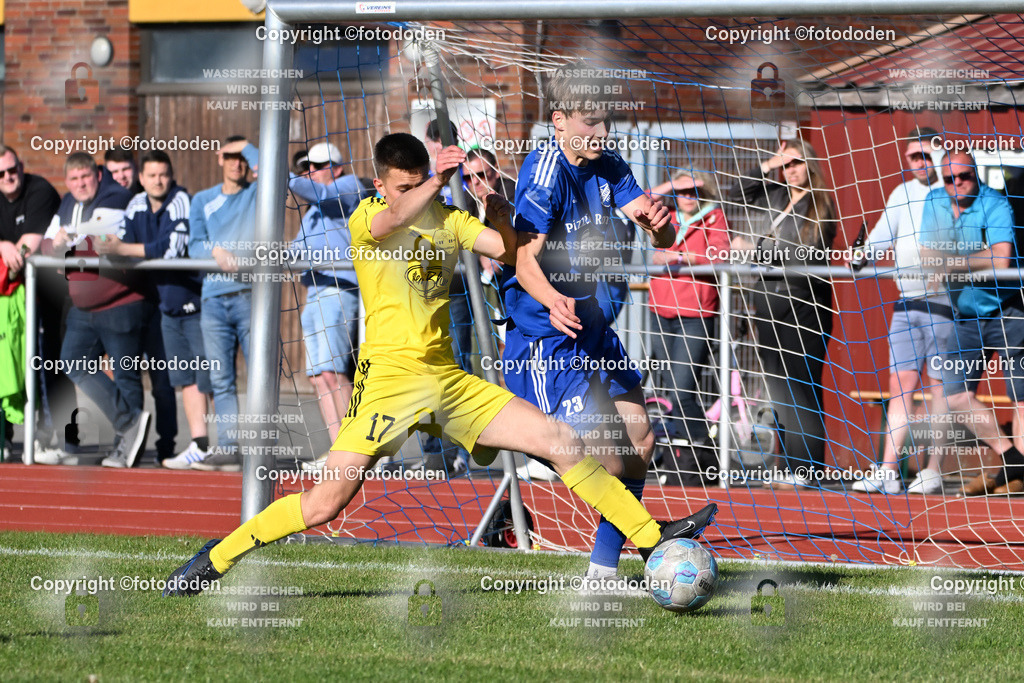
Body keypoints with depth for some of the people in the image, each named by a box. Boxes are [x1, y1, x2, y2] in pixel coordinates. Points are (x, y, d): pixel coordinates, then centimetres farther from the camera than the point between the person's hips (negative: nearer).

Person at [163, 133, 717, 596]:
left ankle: (651, 537, 9)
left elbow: (509, 251, 2)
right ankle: (217, 558, 1)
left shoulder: (448, 220, 14)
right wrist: (437, 181, -34)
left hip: (450, 381, 5)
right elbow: (390, 221, -25)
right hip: (390, 379, -5)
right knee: (325, 503, -15)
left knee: (564, 443, 0)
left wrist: (495, 202, -12)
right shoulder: (366, 217, 0)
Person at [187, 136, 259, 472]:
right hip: (213, 297, 3)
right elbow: (195, 245, 8)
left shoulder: (258, 193, 11)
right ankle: (228, 447, -1)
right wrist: (216, 252, -13)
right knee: (221, 380, 0)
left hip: (250, 294, -3)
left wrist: (247, 147, 1)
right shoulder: (203, 201, 20)